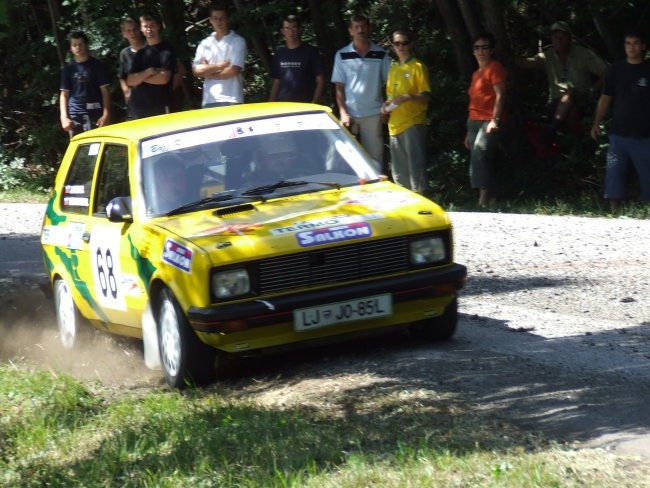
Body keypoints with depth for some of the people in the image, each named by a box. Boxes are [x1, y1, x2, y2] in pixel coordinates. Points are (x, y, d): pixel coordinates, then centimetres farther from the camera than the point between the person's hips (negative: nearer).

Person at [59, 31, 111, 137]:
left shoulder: (97, 65, 6)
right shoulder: (69, 68, 12)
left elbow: (105, 91, 3)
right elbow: (64, 95, 12)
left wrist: (106, 114, -7)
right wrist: (64, 117, 0)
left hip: (94, 114, -2)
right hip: (75, 115, 2)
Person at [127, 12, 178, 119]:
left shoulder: (166, 49, 0)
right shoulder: (140, 53, 16)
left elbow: (164, 78, -11)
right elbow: (130, 81, 8)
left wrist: (140, 77, 2)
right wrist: (148, 72, -9)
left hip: (161, 108, -5)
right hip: (139, 109, 5)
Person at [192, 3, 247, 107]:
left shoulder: (237, 41, 1)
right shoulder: (205, 44, 14)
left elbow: (233, 71, -7)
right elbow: (197, 70, 3)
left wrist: (208, 72, 3)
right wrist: (220, 65, -7)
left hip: (231, 101, -4)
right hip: (209, 101, 4)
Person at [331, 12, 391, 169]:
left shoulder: (380, 55, 5)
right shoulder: (342, 56, 5)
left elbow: (388, 84, 8)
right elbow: (339, 87, 5)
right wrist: (343, 113, -5)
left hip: (373, 114, 0)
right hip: (350, 114, 0)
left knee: (374, 156, 0)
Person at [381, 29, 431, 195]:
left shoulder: (417, 67, -3)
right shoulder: (393, 69, 18)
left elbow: (426, 96, -9)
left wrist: (408, 97, -25)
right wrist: (386, 105, 8)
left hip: (413, 123, -8)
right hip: (395, 124, 8)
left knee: (415, 164, -13)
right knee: (398, 169, 11)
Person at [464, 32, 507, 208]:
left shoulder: (495, 68, -1)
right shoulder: (476, 73, 23)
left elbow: (500, 95, -11)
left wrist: (495, 120, -22)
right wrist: (469, 132, 23)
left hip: (489, 121, -9)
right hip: (474, 121, 9)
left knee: (479, 153, -26)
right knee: (482, 160, 6)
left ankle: (484, 197, -32)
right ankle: (490, 198, 9)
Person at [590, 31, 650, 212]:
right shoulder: (616, 70, 7)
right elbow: (605, 98, 9)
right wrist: (597, 123, -1)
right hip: (619, 133, 2)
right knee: (614, 172, -2)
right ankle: (614, 210, 1)